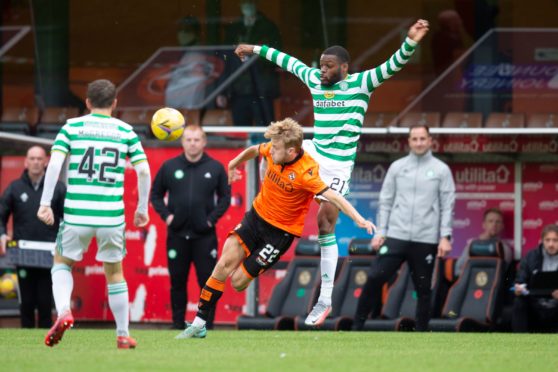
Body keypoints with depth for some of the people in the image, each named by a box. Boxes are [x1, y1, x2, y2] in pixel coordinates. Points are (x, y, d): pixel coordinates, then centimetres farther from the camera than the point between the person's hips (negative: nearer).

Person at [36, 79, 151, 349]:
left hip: (77, 213, -1)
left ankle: (63, 312, -8)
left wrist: (45, 203, -7)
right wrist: (142, 209, 11)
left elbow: (54, 163, -8)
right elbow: (143, 170, 1)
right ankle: (123, 335, 16)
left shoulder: (72, 127, 4)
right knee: (115, 273, 15)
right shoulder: (125, 131, 6)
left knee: (62, 263, 18)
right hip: (112, 214, 1)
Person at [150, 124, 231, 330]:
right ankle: (178, 324, 15)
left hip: (205, 236, -1)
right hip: (177, 235, 1)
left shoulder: (215, 168, 3)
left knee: (208, 281, -3)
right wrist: (166, 215, -4)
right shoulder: (169, 167, 3)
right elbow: (156, 194, 11)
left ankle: (207, 325, 3)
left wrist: (213, 218, -4)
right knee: (177, 282, 7)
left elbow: (225, 197, 9)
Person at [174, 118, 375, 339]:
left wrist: (359, 219, -43)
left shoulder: (306, 172, -27)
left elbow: (333, 197, -33)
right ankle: (198, 324, -3)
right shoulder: (272, 151, -8)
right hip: (256, 215, 5)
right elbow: (253, 150, 15)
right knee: (224, 264, -10)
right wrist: (234, 165, 31)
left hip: (280, 231, -5)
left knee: (239, 281, -8)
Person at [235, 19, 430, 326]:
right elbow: (287, 60, 20)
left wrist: (410, 44, -39)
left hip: (338, 165, -6)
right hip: (314, 152, 6)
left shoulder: (360, 84, -11)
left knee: (325, 223, -7)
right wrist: (256, 49, 30)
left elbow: (391, 67, -23)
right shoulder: (314, 79, 5)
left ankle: (325, 300, -4)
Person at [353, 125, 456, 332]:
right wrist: (380, 232, 3)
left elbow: (447, 206, 1)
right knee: (375, 278, -10)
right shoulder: (397, 167, 9)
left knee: (423, 289, 4)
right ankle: (357, 326, -3)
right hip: (396, 236, 1)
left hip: (425, 240, -1)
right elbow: (386, 202, 10)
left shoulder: (441, 170, 4)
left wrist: (445, 237, -7)